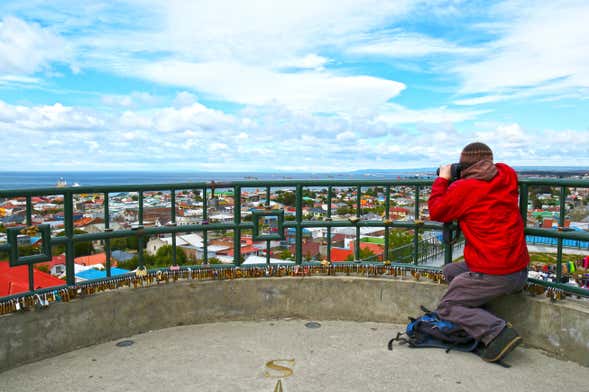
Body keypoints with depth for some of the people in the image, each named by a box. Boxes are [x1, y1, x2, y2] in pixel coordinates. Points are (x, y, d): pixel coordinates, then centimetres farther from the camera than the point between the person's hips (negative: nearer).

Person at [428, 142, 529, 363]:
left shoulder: (463, 188, -13)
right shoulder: (507, 176, 5)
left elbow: (436, 212, 1)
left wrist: (442, 179, 11)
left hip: (492, 275, -8)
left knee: (446, 308, 8)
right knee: (451, 271, 23)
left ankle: (497, 332, -12)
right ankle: (479, 321, 9)